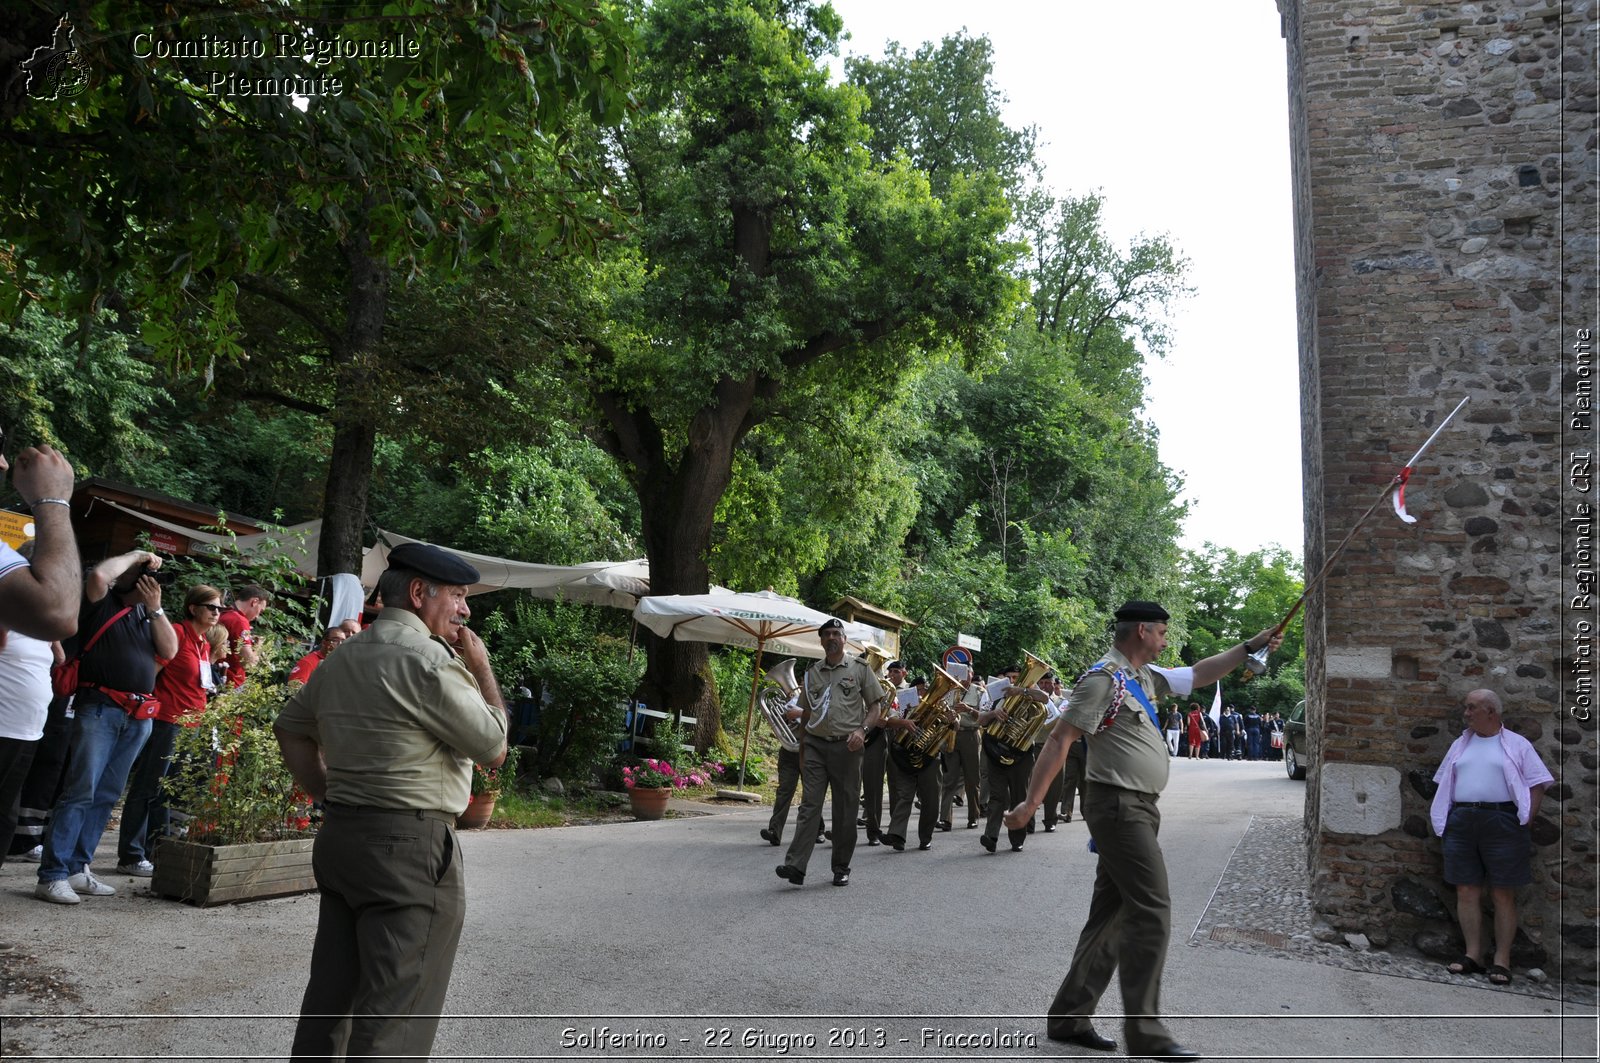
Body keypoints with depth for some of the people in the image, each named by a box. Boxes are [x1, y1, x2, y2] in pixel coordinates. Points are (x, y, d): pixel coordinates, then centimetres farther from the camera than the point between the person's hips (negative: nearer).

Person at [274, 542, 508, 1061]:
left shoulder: (341, 658, 12)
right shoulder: (427, 659, -16)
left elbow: (290, 728, 22)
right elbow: (494, 748, -12)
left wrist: (330, 796, 16)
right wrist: (481, 668, -2)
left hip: (338, 837, 9)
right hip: (411, 847, -9)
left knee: (330, 995, 17)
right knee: (393, 1016, -1)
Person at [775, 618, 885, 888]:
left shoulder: (859, 668, 5)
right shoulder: (811, 673, 13)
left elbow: (876, 707, 4)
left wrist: (862, 729, -13)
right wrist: (801, 746, 15)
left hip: (846, 747, -2)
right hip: (815, 745, 2)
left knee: (845, 810, 4)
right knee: (809, 805, -6)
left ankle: (841, 868, 15)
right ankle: (795, 865, -13)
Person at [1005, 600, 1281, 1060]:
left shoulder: (1145, 676, 14)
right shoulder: (1103, 679, -15)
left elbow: (1200, 674, 28)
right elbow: (1060, 740, -18)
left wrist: (1250, 645, 22)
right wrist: (1030, 804, -22)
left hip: (1138, 809, 10)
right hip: (1119, 806, -10)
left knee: (1111, 916, 11)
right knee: (1151, 913, -8)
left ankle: (1069, 1017, 17)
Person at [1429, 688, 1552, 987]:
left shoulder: (1516, 744, 4)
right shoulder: (1460, 745, 17)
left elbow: (1537, 783, 0)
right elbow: (1445, 784, 18)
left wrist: (1526, 819, -10)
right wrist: (1445, 819, 7)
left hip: (1502, 822, -4)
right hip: (1461, 822, 4)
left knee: (1503, 894, 0)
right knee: (1467, 891, 4)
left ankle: (1502, 960, 4)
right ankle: (1473, 954, 10)